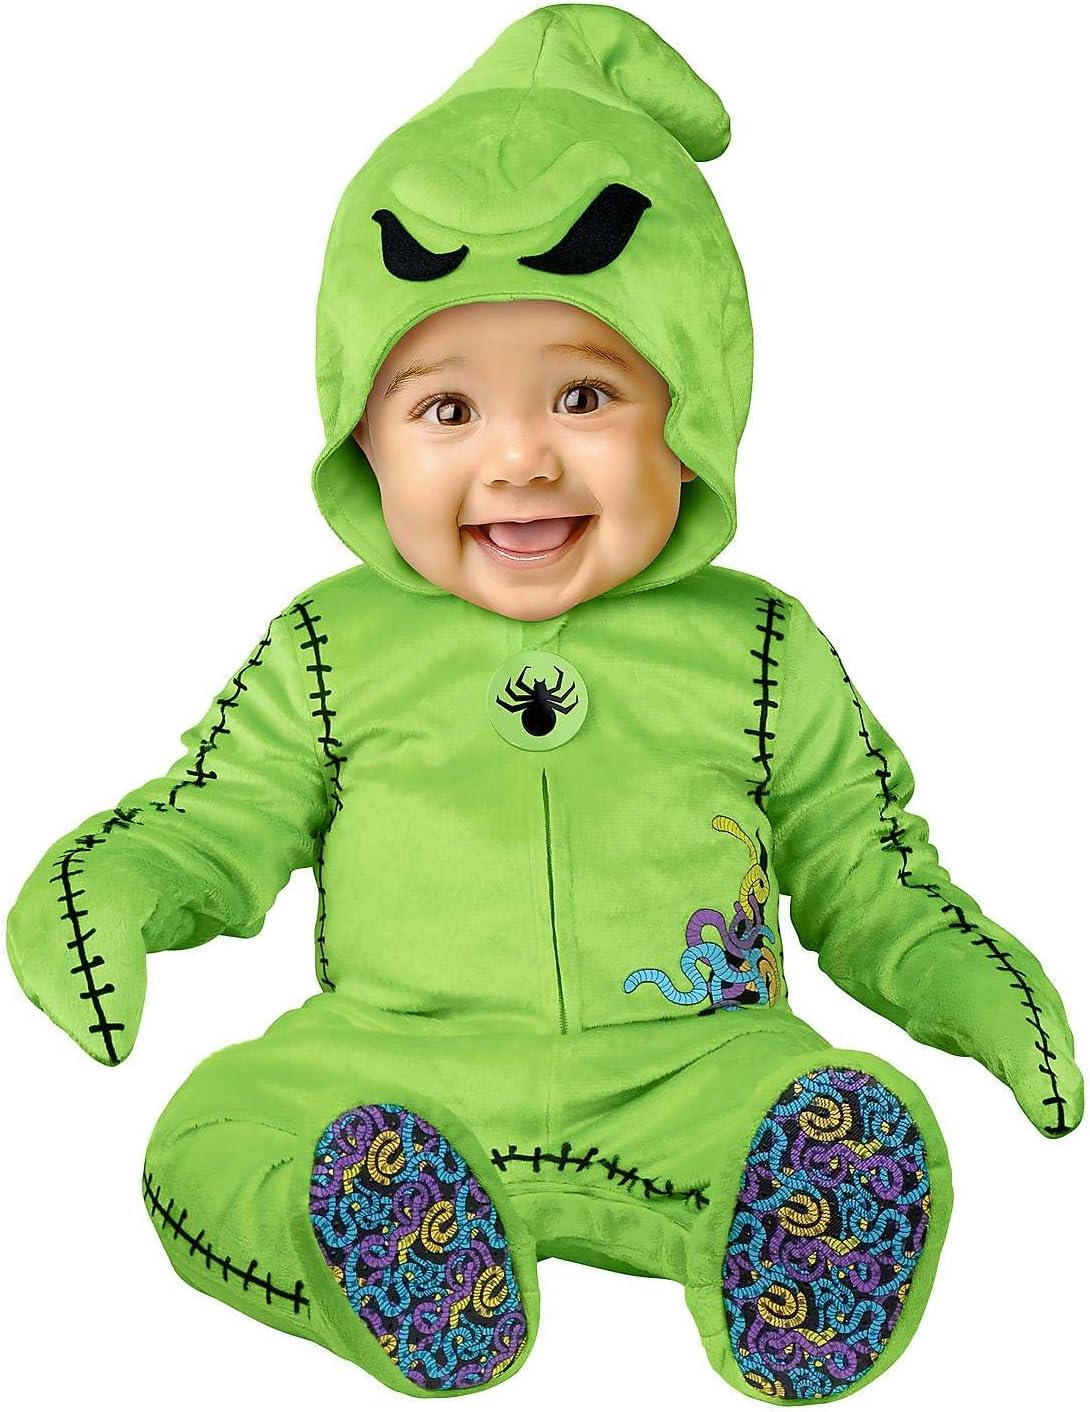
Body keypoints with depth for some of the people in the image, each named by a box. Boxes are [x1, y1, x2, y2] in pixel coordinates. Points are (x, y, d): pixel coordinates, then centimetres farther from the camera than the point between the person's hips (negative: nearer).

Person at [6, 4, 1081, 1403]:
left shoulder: (756, 649, 7)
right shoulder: (333, 648, 7)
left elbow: (862, 875, 14)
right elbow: (220, 820, 13)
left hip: (681, 1068, 0)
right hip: (390, 1068, 1)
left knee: (874, 1134, -26)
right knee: (210, 1134, -24)